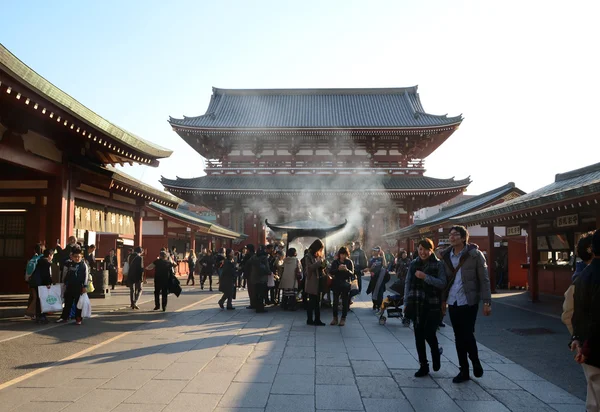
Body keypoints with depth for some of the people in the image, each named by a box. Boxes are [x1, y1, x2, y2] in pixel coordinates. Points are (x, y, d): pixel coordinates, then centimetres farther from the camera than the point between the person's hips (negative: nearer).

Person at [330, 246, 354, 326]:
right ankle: (335, 318, 13)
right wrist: (338, 269, -20)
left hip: (346, 284, -1)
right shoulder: (335, 262, 4)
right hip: (336, 284, 1)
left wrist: (346, 270, -26)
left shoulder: (349, 262, 0)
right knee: (335, 301, 2)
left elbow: (352, 273, -6)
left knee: (345, 302, 2)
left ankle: (343, 319, 12)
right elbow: (331, 272, -4)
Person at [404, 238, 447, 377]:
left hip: (432, 305, -3)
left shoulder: (438, 264, -2)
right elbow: (408, 283, 10)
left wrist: (425, 277, -19)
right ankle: (423, 366, 18)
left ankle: (436, 351, 26)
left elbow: (443, 283, -11)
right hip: (416, 304, 4)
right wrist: (406, 302, 6)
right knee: (419, 335, 6)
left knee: (429, 333, -9)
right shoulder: (414, 264, 8)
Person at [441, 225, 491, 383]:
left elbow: (484, 279, -7)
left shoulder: (475, 254, -8)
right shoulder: (446, 256, 6)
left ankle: (475, 362, 24)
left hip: (469, 302, -4)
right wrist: (443, 301, 10)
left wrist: (487, 302, -12)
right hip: (453, 302, 5)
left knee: (467, 335, -4)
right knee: (459, 337, 9)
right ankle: (464, 370, 20)